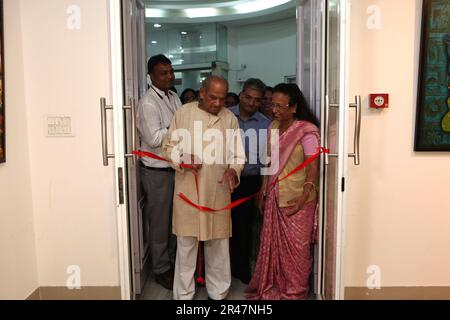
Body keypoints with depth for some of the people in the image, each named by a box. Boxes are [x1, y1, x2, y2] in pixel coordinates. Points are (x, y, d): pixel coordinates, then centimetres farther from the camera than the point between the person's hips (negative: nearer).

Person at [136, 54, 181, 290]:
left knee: (175, 220, 19)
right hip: (157, 172, -7)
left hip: (176, 168, 8)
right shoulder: (148, 102, -16)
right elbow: (154, 139, -21)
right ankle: (161, 270, 25)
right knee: (160, 222, 7)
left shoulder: (174, 98, 9)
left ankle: (173, 261, 37)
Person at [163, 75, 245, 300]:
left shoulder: (230, 119, 3)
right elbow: (169, 147, 4)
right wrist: (183, 158, -16)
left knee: (218, 244, 12)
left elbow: (238, 154, 3)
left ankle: (218, 293, 31)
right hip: (188, 191, -1)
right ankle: (183, 294, 26)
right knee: (186, 244, 8)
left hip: (218, 192, 1)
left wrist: (233, 170, -17)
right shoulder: (183, 113, 0)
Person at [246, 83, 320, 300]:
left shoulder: (306, 130, -12)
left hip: (296, 199, -6)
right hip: (274, 196, 6)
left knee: (295, 245, 5)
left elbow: (313, 167, -16)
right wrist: (263, 191, 14)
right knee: (273, 242, 13)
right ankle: (273, 286, 31)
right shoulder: (273, 127, 8)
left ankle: (294, 291, 23)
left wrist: (304, 196, -26)